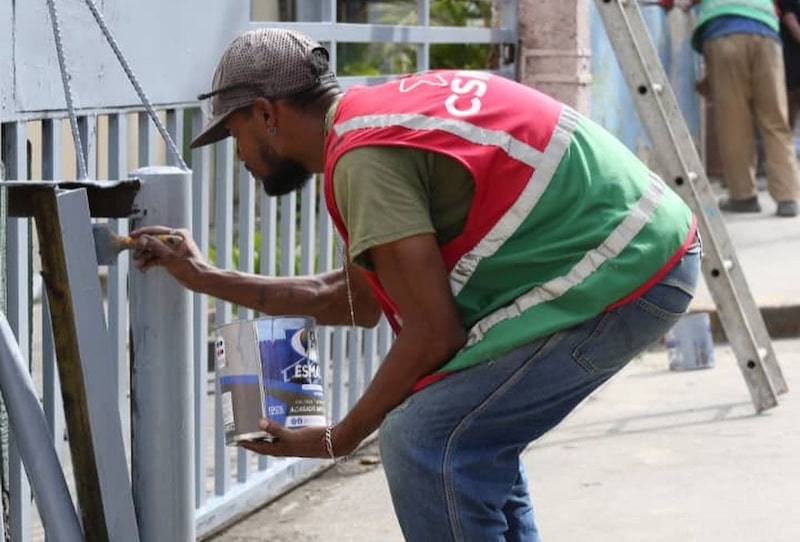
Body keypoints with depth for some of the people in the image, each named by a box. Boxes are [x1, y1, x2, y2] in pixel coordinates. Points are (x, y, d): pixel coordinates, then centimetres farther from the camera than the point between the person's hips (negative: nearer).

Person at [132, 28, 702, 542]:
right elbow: (357, 298, 24)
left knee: (425, 442, -10)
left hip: (623, 272, -10)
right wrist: (207, 278, 29)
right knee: (472, 430, 19)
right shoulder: (388, 112, 16)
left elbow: (433, 334, -16)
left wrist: (339, 439, -2)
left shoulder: (363, 157, -14)